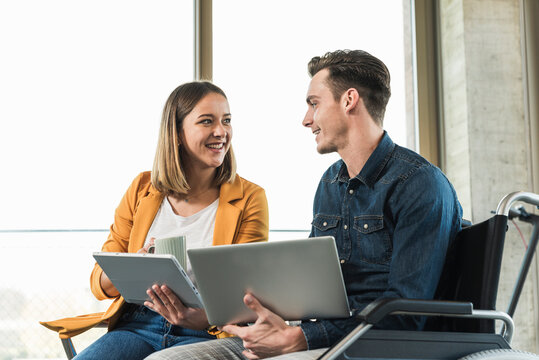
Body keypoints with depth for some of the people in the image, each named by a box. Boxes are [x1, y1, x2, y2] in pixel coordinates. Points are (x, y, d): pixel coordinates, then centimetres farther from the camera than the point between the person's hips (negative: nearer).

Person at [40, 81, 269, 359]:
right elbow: (99, 283, 11)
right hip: (136, 325, 3)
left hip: (204, 334, -3)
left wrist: (197, 318, -25)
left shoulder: (249, 198, 4)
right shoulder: (143, 189, 11)